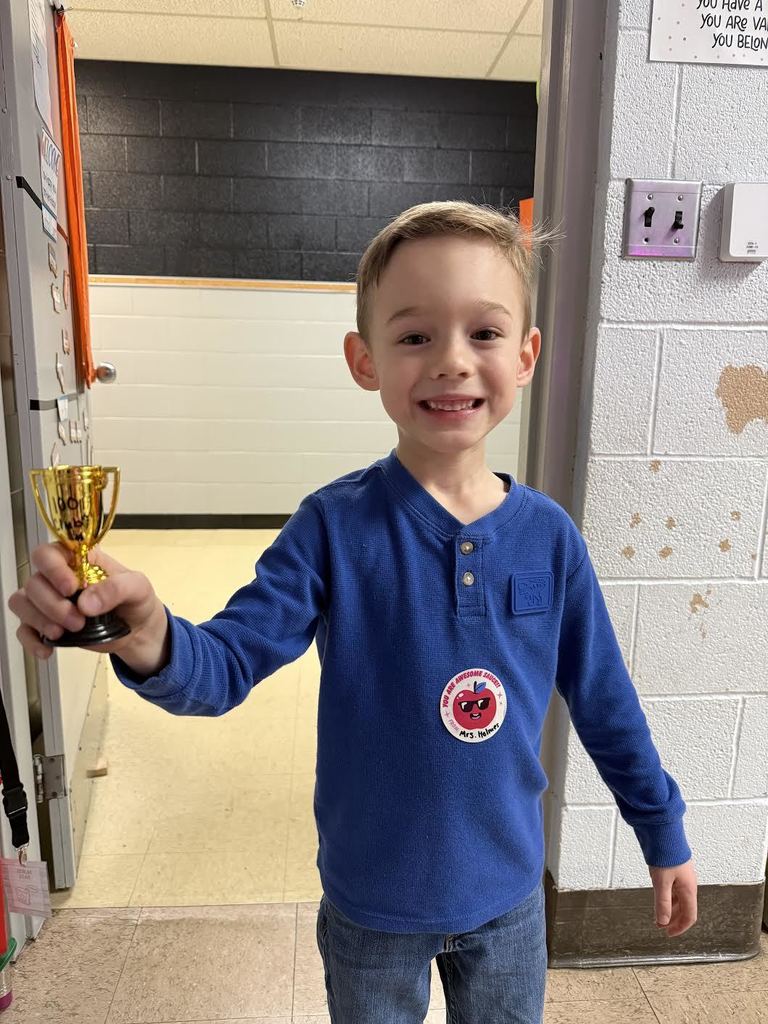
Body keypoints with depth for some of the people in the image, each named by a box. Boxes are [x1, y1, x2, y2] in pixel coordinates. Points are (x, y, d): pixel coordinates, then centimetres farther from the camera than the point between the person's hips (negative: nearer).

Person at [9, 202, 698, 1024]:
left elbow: (604, 700, -2)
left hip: (507, 891, 2)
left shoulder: (548, 535, -13)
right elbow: (228, 662, -24)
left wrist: (663, 832, 8)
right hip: (373, 901, -1)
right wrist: (150, 641, -46)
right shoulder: (335, 527, -20)